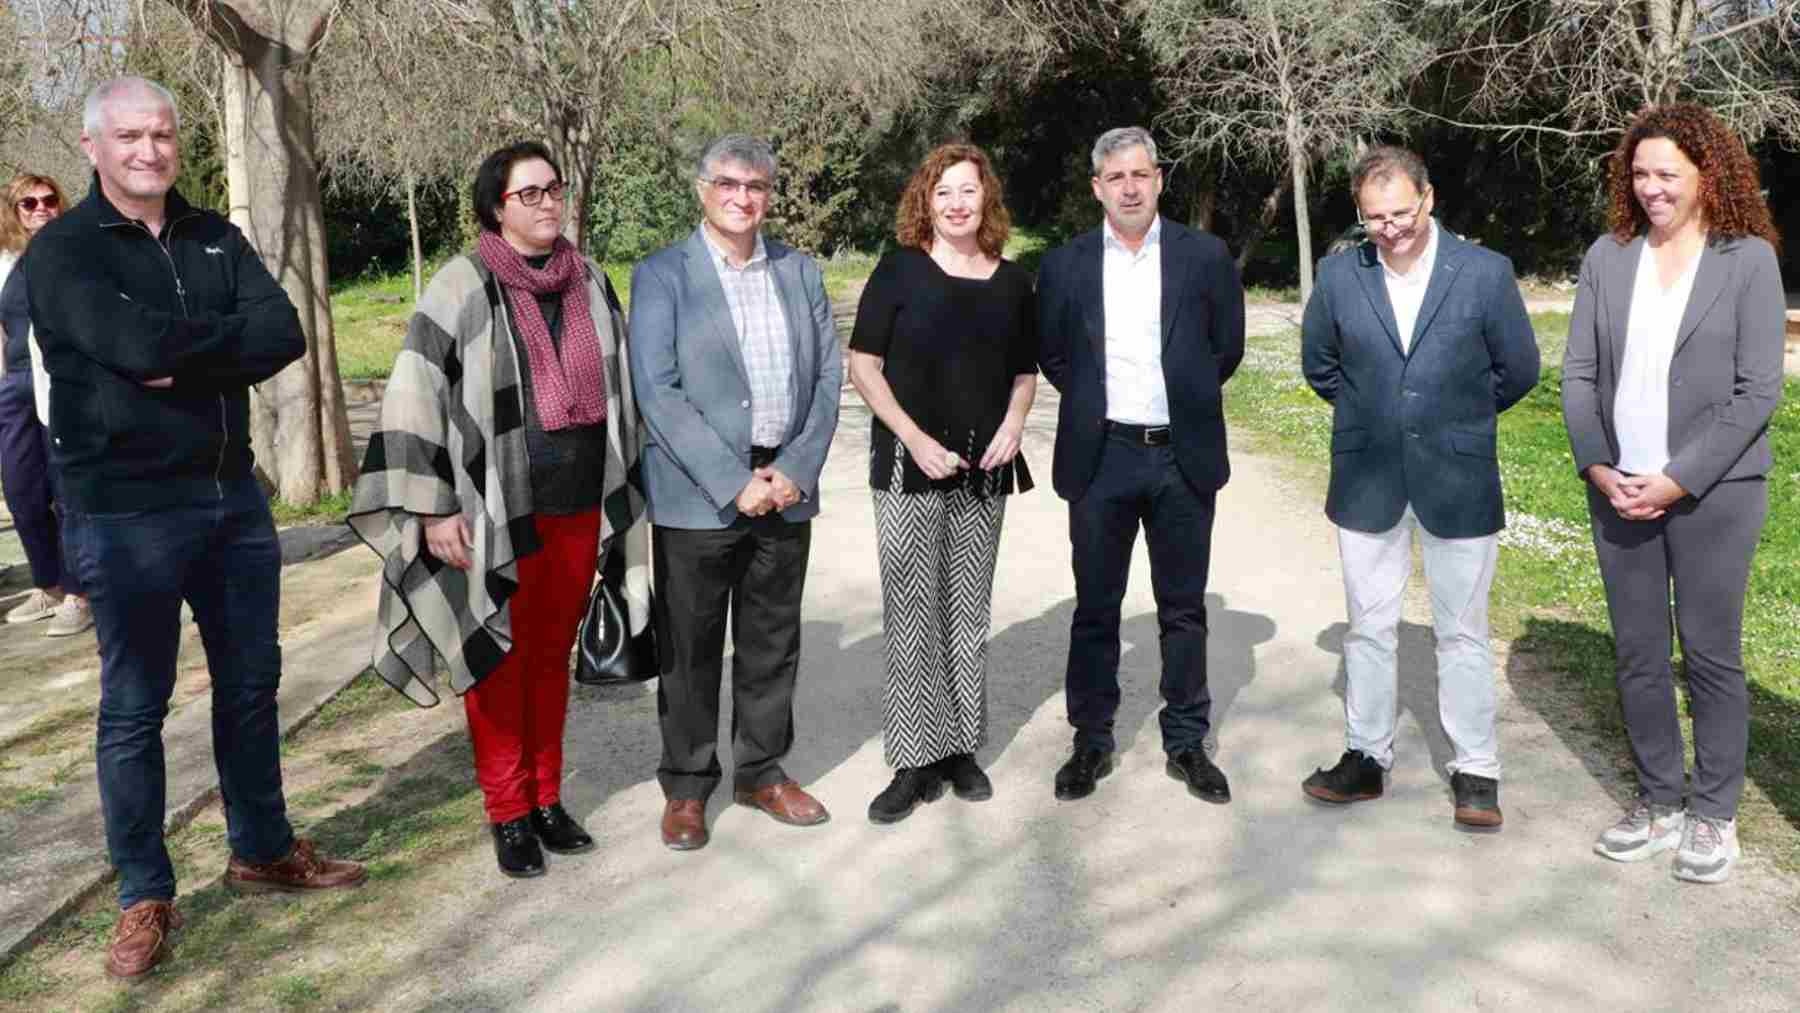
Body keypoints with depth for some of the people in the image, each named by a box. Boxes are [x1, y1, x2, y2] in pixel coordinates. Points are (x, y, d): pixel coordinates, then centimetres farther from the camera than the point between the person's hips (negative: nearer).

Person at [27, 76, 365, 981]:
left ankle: (262, 850, 32)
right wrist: (230, 335, -9)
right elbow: (135, 343, -23)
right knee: (134, 706, 4)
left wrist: (182, 356, -19)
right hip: (124, 512, -5)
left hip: (233, 496, 5)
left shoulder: (215, 238, 8)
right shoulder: (61, 249, -6)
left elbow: (284, 332, -8)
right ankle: (145, 897, 18)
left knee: (250, 682, 15)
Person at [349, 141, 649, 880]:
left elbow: (614, 388, 17)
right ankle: (508, 813, 19)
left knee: (552, 657, 14)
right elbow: (413, 397, -10)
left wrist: (618, 502, 17)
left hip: (580, 508, 5)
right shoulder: (463, 287, -8)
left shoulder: (590, 282, 8)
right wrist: (433, 510, -14)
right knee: (501, 662, 6)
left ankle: (547, 797, 27)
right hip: (498, 513, -4)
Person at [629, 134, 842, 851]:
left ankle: (762, 771, 30)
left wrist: (797, 468, -6)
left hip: (786, 487, 4)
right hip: (696, 495, -4)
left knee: (773, 643, 13)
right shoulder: (660, 275, -3)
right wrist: (733, 482, -16)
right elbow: (657, 391, -11)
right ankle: (686, 787, 22)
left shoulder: (800, 272, 11)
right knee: (690, 648, 6)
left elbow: (828, 375, 8)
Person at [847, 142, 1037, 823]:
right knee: (911, 616, -1)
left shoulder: (1013, 282, 8)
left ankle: (961, 748, 23)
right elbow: (863, 366, -4)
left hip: (982, 468, 3)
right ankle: (915, 761, 9)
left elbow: (1025, 371, 17)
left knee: (969, 613, 10)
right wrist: (917, 440, -12)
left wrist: (1012, 424, -3)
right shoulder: (900, 271, -2)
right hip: (908, 467, -3)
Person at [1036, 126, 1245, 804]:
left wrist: (1184, 397, 9)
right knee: (1095, 608, 8)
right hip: (1099, 456, 0)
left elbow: (1227, 346, 9)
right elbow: (1051, 354, 11)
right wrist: (1095, 401, 6)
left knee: (1183, 608, 9)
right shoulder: (1064, 265, 2)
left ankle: (1186, 742, 22)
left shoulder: (1206, 257, 1)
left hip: (1182, 456, 0)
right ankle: (1091, 741, 21)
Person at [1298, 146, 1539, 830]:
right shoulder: (1338, 275, -1)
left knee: (1462, 633, 6)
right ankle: (1365, 757, 24)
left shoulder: (1486, 273, -6)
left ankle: (1475, 771, 19)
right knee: (1368, 627, 11)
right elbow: (1319, 364, 14)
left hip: (1456, 484, -2)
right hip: (1367, 483, 2)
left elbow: (1518, 371, 5)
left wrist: (1454, 422, 12)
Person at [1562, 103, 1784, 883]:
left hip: (1711, 490, -3)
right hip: (1618, 489, 4)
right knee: (1637, 654, 10)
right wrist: (1598, 468, -7)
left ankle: (1714, 815, 19)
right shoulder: (1607, 257, 6)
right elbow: (1579, 374, 5)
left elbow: (1758, 391, -8)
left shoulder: (1749, 259, -4)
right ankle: (1659, 803, 24)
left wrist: (1678, 480, -13)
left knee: (1711, 655, 4)